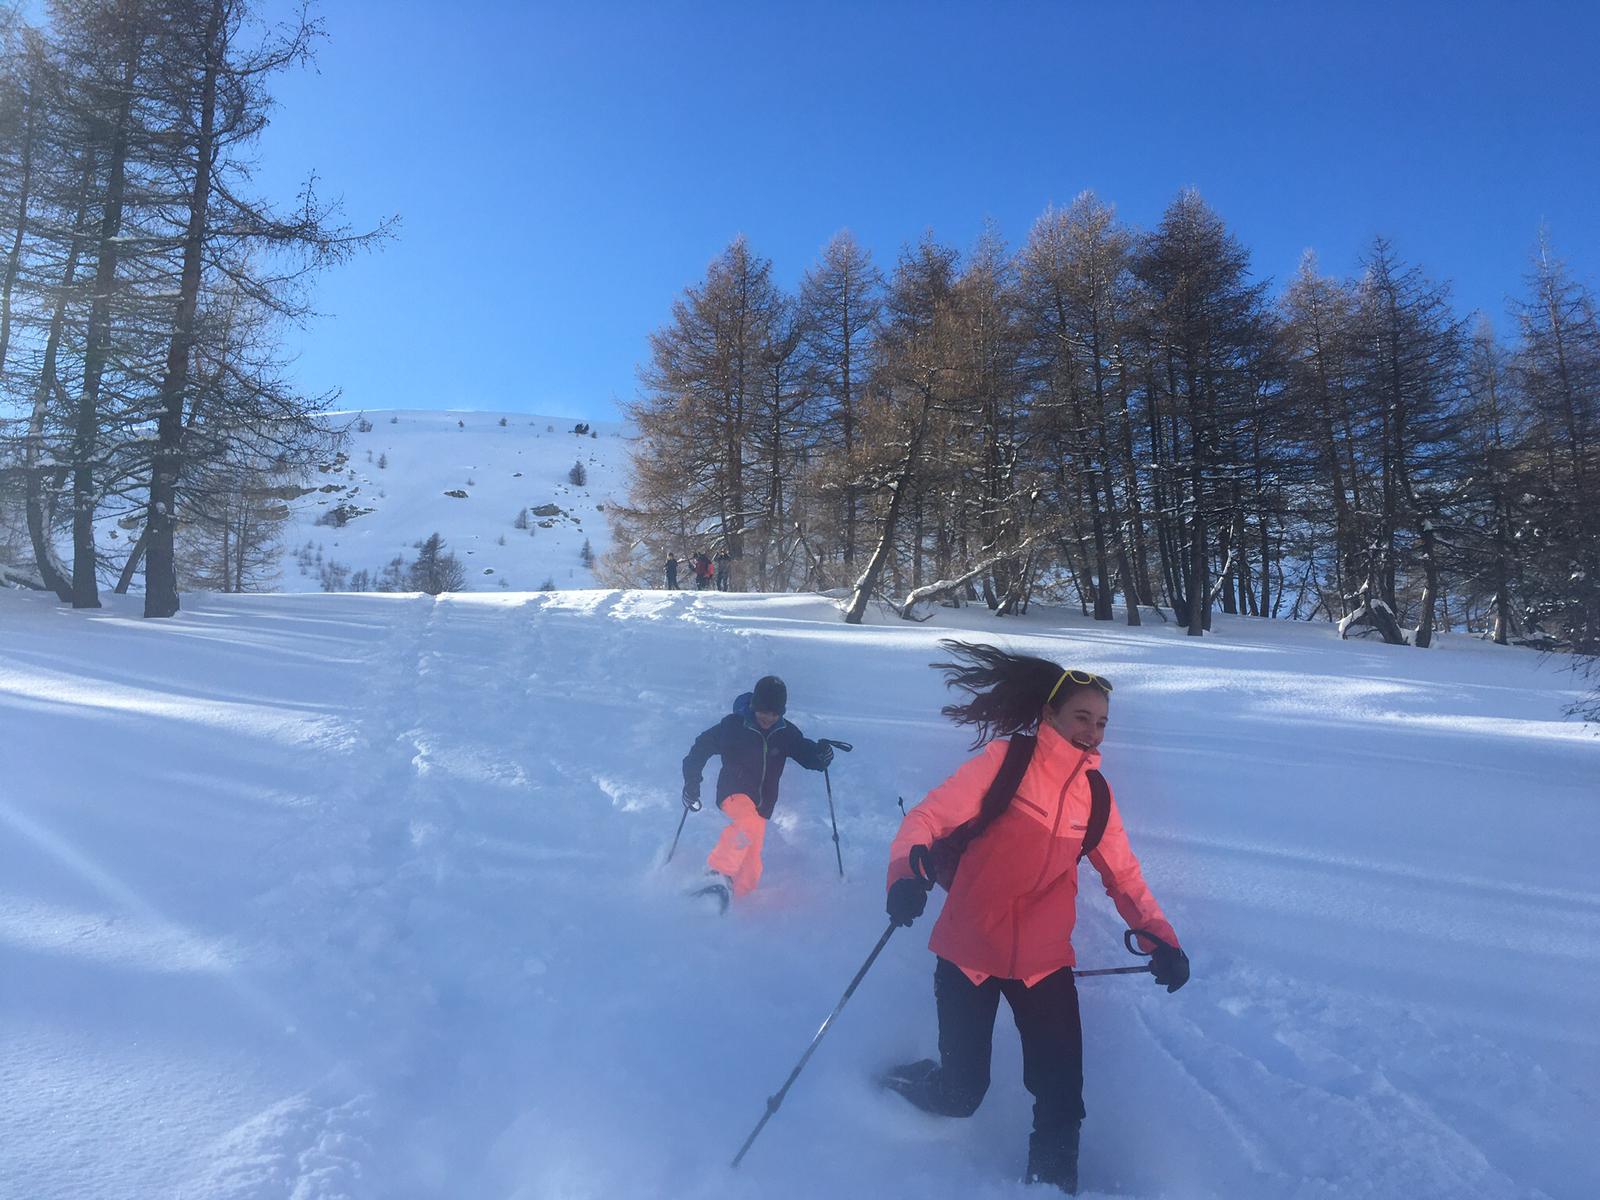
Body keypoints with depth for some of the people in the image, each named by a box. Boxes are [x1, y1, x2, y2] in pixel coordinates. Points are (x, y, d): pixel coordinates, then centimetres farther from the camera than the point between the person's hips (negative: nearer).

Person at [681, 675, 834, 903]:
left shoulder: (786, 733, -3)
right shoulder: (733, 725, -11)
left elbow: (807, 753, 4)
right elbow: (702, 747, -2)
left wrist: (822, 756, -19)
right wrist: (691, 784, -4)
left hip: (762, 804, 4)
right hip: (734, 792, -4)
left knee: (750, 873, 2)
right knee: (749, 823, -36)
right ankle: (719, 874, -30)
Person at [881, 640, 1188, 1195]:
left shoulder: (1096, 795, 2)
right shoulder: (1006, 759, -12)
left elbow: (1123, 877, 11)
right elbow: (927, 818, -16)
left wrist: (1161, 940, -5)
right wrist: (906, 873, -35)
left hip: (1044, 962, 4)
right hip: (969, 952, -3)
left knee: (1062, 1102, 2)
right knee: (960, 1095, 7)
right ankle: (899, 1085, 38)